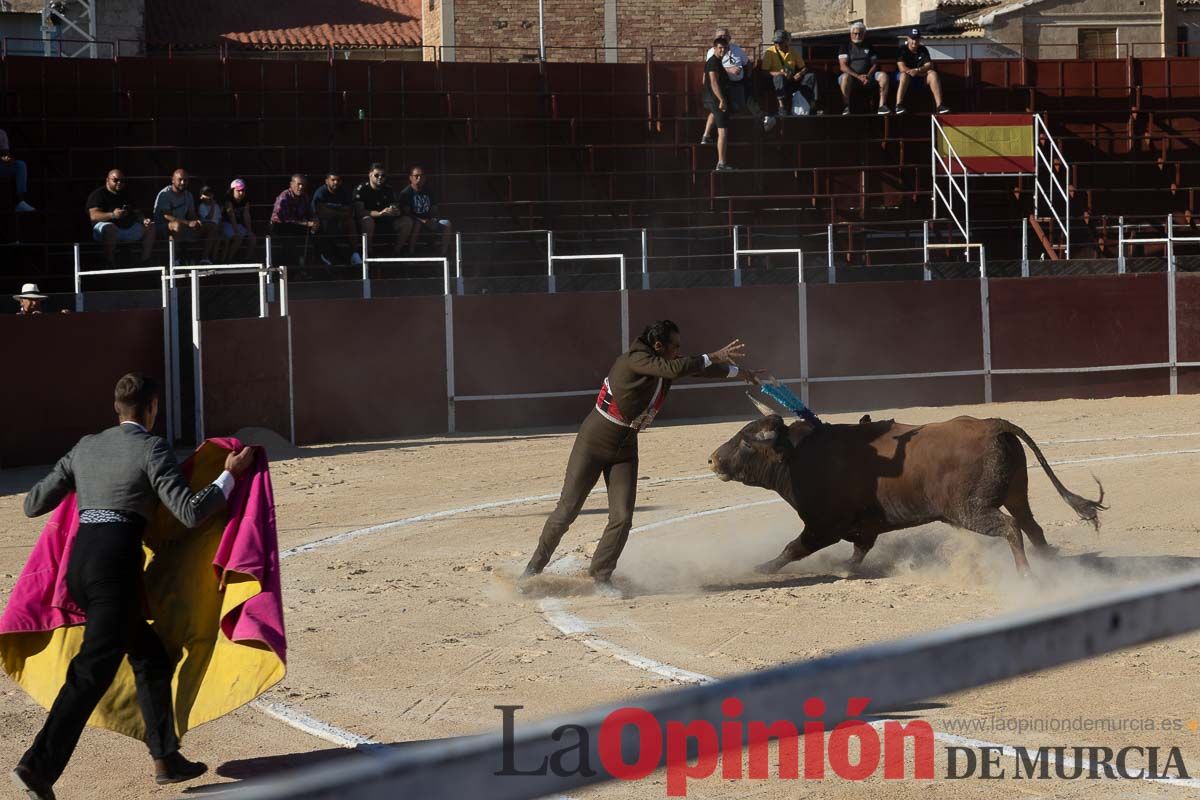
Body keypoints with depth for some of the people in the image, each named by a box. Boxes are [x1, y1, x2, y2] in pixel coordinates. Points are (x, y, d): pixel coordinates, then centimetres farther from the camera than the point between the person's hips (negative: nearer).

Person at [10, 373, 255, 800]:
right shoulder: (153, 449, -2)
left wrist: (74, 485, 40)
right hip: (116, 568, -8)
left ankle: (165, 758, 24)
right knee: (92, 671, -12)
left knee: (151, 656, 20)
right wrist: (231, 475, 3)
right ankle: (38, 766, -24)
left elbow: (34, 504, 20)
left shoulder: (85, 448, 17)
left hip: (78, 565, 8)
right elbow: (191, 513, -9)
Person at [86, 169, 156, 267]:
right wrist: (112, 215, -33)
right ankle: (110, 264, -35)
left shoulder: (125, 195, 22)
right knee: (109, 227, -40)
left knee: (150, 227, -4)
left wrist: (144, 219, -5)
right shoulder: (97, 195, -1)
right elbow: (93, 216, -15)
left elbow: (136, 212, 20)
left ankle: (145, 261, -10)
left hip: (128, 228, 7)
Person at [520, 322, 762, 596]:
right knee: (567, 510, -2)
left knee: (622, 517, -6)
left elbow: (695, 368, 12)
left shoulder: (665, 365, -1)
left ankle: (601, 577, 7)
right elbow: (677, 369, -35)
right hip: (593, 443, -7)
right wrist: (714, 357, -25)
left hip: (625, 449, 7)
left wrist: (737, 371, 15)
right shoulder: (635, 360, -24)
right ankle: (535, 566, 13)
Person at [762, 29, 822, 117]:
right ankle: (782, 107, -44)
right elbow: (764, 71, -9)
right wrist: (779, 73, -25)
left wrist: (800, 74, -10)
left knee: (811, 76, -15)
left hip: (792, 81, 4)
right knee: (779, 78, -39)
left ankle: (813, 105, -23)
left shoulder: (793, 52, 12)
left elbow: (804, 68, 15)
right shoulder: (770, 52, 0)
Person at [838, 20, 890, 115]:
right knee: (845, 77, -39)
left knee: (883, 75, -22)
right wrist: (858, 76, -20)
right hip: (852, 75, -4)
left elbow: (874, 64, 11)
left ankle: (882, 106, -27)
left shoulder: (869, 47, 17)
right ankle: (847, 106, -32)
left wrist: (868, 76, -12)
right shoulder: (845, 46, 5)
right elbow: (843, 66, -7)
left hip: (867, 75, 4)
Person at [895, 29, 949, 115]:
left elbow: (929, 66, -7)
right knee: (904, 75, -38)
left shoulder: (923, 49, 4)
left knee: (933, 74, -23)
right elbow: (902, 68, -20)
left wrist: (917, 70, -28)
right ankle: (899, 105, -45)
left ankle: (939, 105, -32)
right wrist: (922, 72, -21)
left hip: (920, 75, 4)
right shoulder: (902, 50, -8)